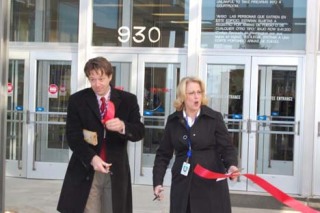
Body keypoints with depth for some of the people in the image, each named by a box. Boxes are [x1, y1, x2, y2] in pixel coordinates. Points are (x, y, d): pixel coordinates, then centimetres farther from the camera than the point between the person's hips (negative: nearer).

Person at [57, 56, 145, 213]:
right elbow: (72, 136, -4)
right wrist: (91, 158, -20)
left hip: (116, 170, 1)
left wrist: (123, 127, -25)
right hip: (85, 170, -1)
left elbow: (139, 132, -1)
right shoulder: (77, 100, 1)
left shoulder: (128, 100, 3)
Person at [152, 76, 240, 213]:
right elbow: (163, 154, 10)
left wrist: (231, 165, -22)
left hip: (211, 185, -2)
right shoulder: (173, 121, 6)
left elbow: (227, 148, -1)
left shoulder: (214, 118, -1)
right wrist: (157, 182, 2)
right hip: (182, 186, 2)